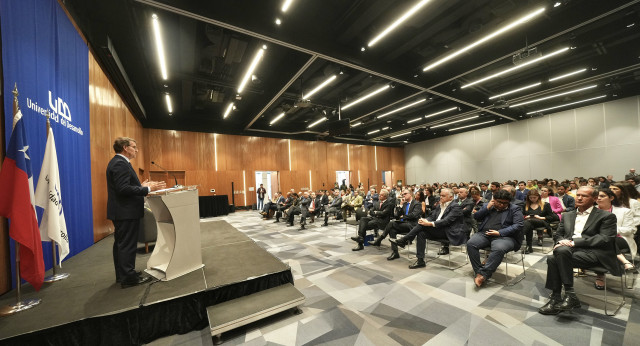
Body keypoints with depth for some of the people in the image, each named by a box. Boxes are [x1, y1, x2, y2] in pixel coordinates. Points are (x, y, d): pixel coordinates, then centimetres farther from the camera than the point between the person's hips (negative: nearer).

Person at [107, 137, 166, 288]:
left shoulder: (118, 162, 14)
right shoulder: (120, 164, -18)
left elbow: (122, 187, 15)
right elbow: (123, 189, -26)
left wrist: (141, 185, 11)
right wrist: (148, 189, -24)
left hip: (121, 212, 11)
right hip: (126, 212, -11)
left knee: (120, 244, 18)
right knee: (127, 245, -2)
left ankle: (121, 275, 30)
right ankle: (129, 278, 8)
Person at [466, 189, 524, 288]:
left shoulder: (514, 209, 6)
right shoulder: (488, 206, 18)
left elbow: (518, 225, -6)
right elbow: (475, 217, 14)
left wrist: (499, 233, -15)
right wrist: (487, 208, 0)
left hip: (504, 236, -4)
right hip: (484, 234, 4)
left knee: (498, 249, -36)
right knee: (470, 243, -24)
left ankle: (483, 274, -30)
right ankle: (478, 271, -18)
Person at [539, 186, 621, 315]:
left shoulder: (606, 216, 8)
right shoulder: (567, 215, 23)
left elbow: (606, 239, -6)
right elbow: (558, 234, 21)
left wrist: (574, 242, -17)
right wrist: (562, 241, -4)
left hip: (593, 253, -4)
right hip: (569, 250, 4)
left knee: (560, 253, -35)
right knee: (552, 259, -30)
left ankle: (570, 295, -24)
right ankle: (555, 299, -24)